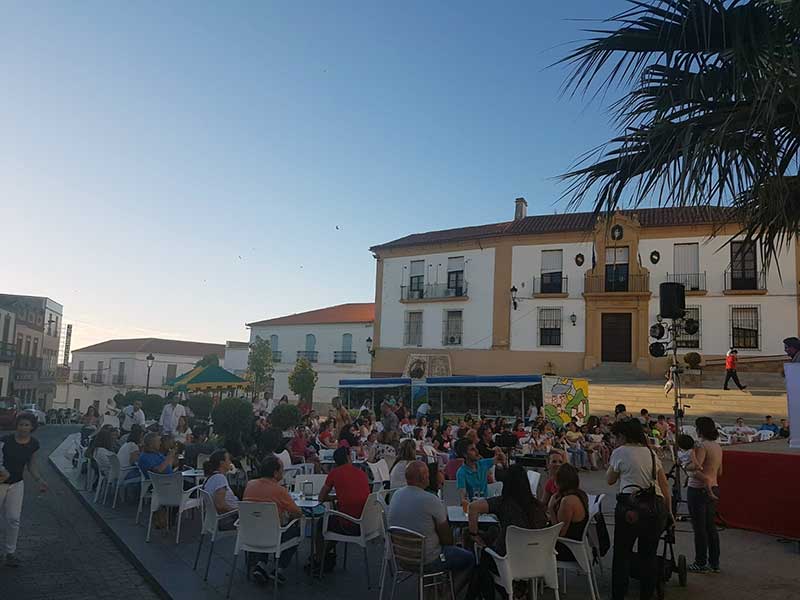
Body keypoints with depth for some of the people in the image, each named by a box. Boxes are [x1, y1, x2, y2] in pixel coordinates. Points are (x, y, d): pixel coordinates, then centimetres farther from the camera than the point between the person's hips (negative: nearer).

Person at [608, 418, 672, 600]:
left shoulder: (620, 452, -1)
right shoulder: (651, 452, 16)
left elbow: (610, 480, 10)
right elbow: (665, 485, 15)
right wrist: (669, 511, 20)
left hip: (630, 505, -5)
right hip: (657, 506, 6)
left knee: (621, 555, 5)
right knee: (649, 556, 14)